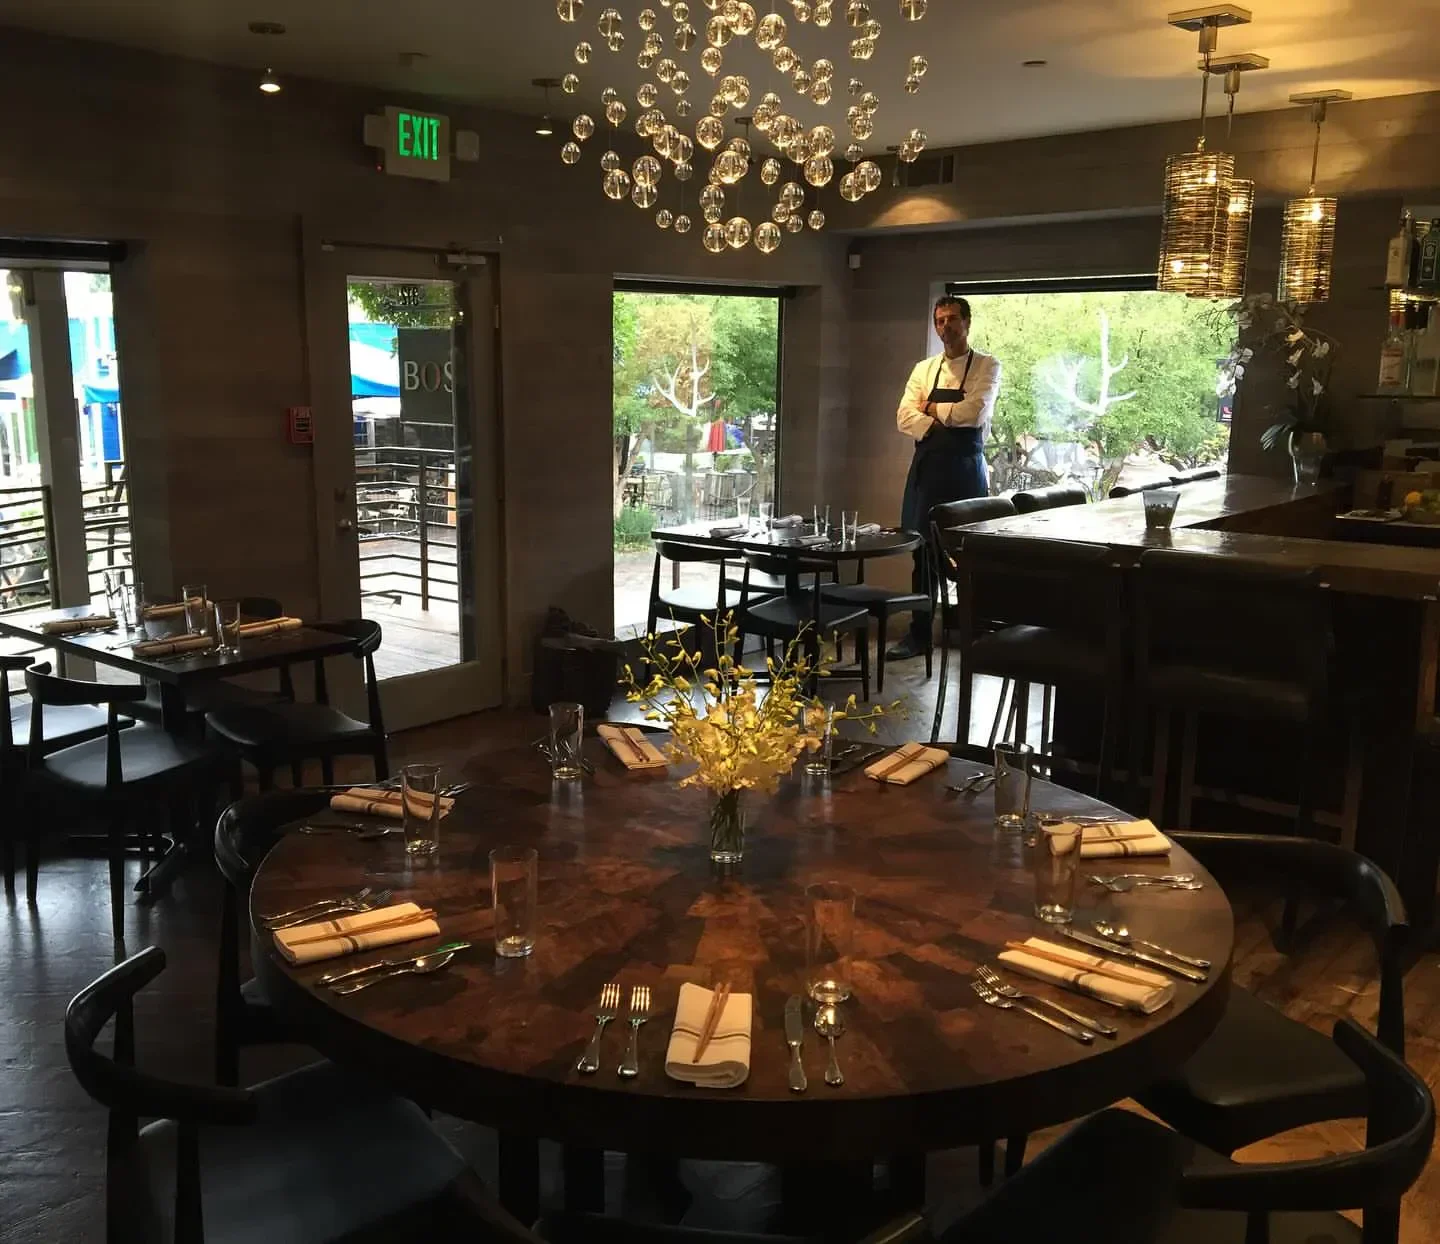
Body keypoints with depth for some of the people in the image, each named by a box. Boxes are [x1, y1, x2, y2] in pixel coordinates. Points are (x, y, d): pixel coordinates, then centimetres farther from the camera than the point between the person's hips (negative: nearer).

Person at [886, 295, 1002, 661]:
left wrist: (933, 409, -4)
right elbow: (905, 418, 1)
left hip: (965, 468, -4)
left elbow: (975, 413, -16)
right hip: (927, 465, 4)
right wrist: (937, 426, -14)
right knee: (923, 549, 5)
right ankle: (919, 633, 14)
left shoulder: (987, 366, -1)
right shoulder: (923, 369, 12)